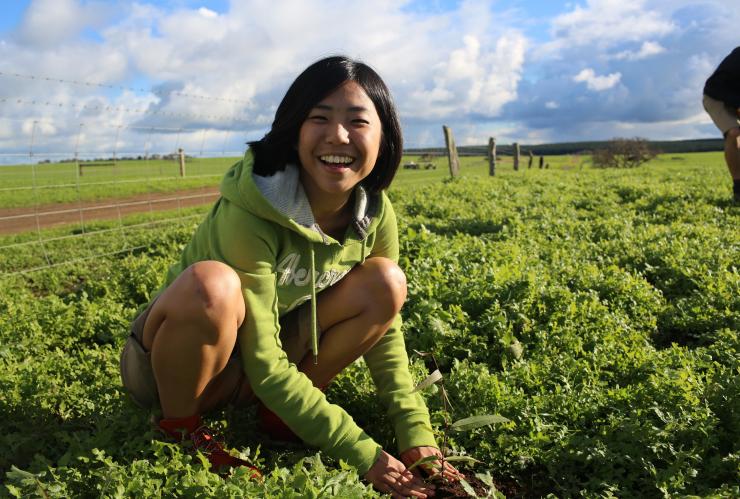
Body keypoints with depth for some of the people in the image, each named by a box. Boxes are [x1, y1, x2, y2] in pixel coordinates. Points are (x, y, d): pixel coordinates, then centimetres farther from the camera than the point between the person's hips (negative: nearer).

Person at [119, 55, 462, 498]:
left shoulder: (375, 214, -12)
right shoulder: (248, 215, -30)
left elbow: (385, 328, -6)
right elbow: (264, 364, -28)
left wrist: (416, 432, -16)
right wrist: (363, 454, -26)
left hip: (253, 375, 5)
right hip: (167, 361, -5)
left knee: (385, 282, -13)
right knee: (211, 282, -38)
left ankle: (278, 412, 0)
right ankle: (180, 426, -9)